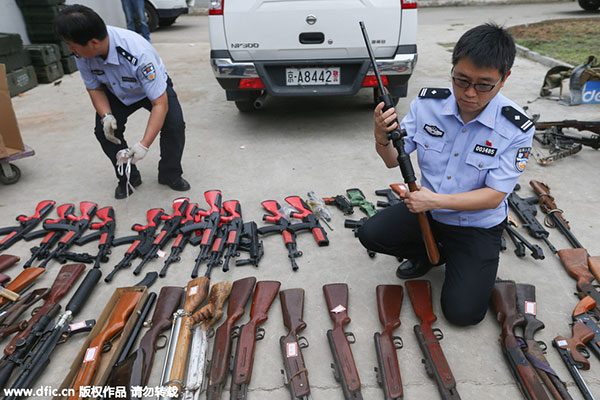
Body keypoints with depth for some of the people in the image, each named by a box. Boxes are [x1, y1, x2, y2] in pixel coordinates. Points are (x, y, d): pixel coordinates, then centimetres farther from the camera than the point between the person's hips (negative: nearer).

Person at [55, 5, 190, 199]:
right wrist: (106, 115, -27)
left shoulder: (138, 53, -41)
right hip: (117, 93, 4)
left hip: (154, 87, -4)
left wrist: (144, 144, -46)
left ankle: (170, 174, -2)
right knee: (103, 130, -15)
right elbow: (94, 88, -6)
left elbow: (160, 104, -40)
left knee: (174, 124, -27)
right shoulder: (82, 53, -23)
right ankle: (128, 178, 7)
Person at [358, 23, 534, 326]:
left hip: (477, 226, -3)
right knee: (370, 234, -18)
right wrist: (382, 138, -31)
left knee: (462, 312, -13)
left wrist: (436, 200, -32)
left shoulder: (516, 129, -19)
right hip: (427, 208, 3)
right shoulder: (428, 102, -12)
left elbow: (494, 196, -19)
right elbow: (392, 160, -8)